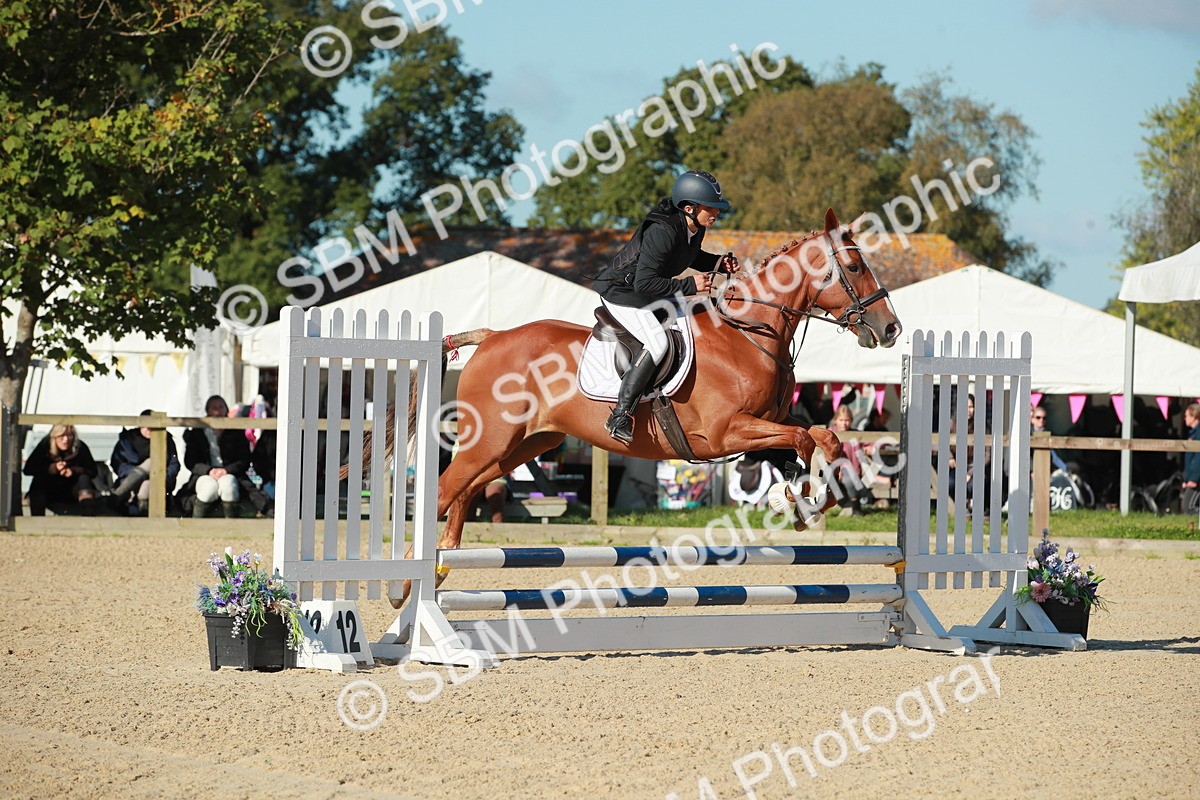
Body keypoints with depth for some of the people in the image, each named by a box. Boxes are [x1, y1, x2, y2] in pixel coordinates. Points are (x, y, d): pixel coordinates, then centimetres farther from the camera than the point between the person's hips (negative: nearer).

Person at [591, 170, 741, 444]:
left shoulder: (695, 229, -4)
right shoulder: (662, 232, -33)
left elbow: (691, 257, 19)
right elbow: (644, 283, -34)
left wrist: (719, 262, 0)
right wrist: (689, 285, -34)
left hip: (649, 292, 10)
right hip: (620, 292, -10)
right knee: (657, 343, -25)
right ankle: (620, 416, -24)